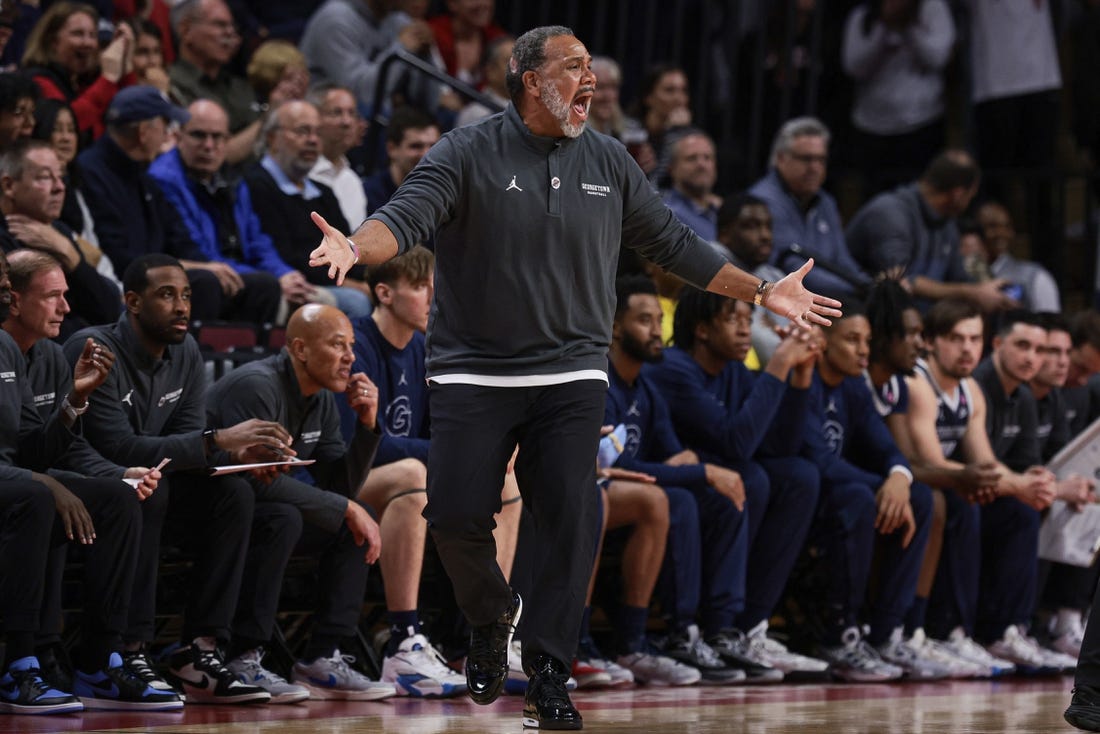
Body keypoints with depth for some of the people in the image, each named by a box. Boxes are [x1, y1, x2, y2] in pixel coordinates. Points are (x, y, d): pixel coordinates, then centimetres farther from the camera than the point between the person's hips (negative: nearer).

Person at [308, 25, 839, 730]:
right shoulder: (468, 153, -3)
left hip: (572, 375, 2)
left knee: (571, 519, -11)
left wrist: (762, 292, 17)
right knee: (456, 517, -8)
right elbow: (407, 215, -16)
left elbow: (674, 242, 17)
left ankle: (548, 676, -1)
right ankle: (492, 617, 24)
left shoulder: (609, 162, 9)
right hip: (473, 374, -2)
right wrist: (355, 247, -38)